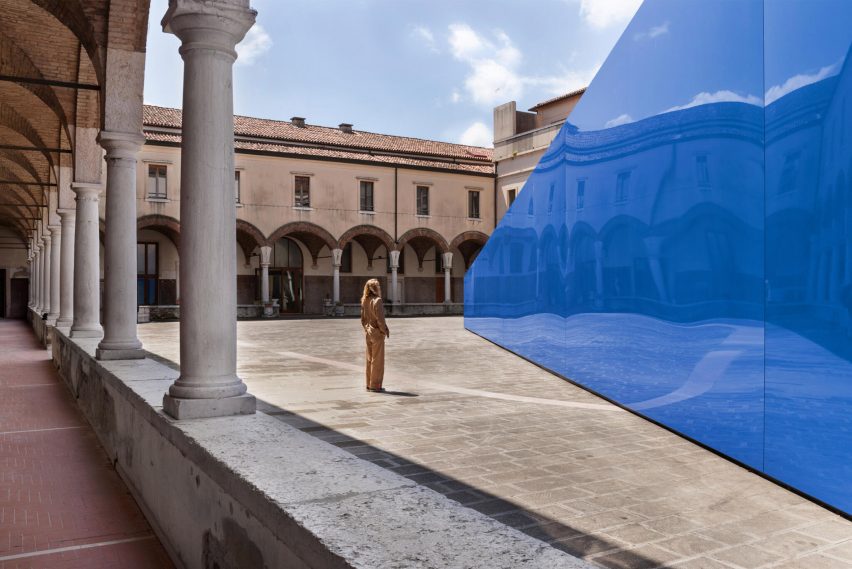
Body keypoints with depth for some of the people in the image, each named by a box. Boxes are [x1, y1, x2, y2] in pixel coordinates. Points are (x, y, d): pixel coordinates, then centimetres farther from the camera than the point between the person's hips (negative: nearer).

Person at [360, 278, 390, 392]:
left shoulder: (364, 301, 5)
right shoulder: (377, 300, -17)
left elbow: (363, 318, 9)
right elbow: (380, 319, -19)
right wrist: (385, 330, -8)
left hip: (368, 333, 7)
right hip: (377, 333, -7)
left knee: (369, 359, 14)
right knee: (377, 360, 1)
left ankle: (369, 384, 21)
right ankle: (375, 385, 4)